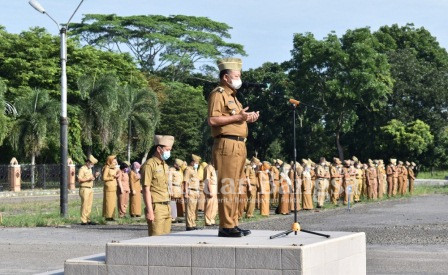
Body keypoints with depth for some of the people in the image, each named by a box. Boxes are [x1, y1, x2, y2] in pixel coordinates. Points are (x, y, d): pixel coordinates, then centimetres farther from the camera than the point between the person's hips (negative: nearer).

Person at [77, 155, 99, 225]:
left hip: (90, 189, 9)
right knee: (84, 205, -8)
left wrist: (95, 176, 8)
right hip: (84, 189, -8)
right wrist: (88, 179, -19)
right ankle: (83, 221, -7)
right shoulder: (82, 169, -8)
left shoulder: (90, 169, 20)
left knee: (89, 206, 7)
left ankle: (88, 220, 11)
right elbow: (79, 179, -15)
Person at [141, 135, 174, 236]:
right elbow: (146, 190, -13)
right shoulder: (149, 165, -8)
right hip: (156, 208, -8)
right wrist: (149, 211, -18)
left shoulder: (165, 165, 18)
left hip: (167, 208, 8)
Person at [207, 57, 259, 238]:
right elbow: (213, 120, -16)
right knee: (226, 187, -10)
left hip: (238, 146, 10)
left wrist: (247, 118, 15)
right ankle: (226, 226, -9)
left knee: (234, 187, 11)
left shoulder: (232, 96, 25)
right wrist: (237, 117, -16)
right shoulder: (218, 93, -5)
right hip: (226, 144, -10)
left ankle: (232, 224, 16)